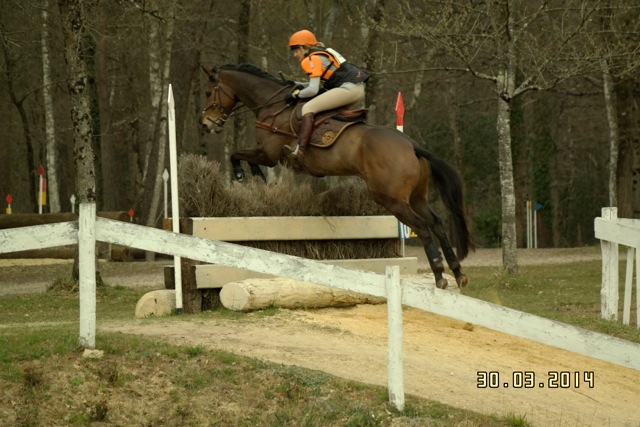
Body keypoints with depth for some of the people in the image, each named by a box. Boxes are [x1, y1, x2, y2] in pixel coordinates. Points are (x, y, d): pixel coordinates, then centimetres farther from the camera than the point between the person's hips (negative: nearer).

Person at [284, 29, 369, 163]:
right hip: (359, 88, 10)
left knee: (308, 108, -13)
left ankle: (300, 150, -27)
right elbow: (318, 83, 29)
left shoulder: (311, 60, -5)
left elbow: (313, 90, -12)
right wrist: (299, 86, 20)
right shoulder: (323, 54, 23)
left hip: (348, 89, -10)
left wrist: (295, 95, 2)